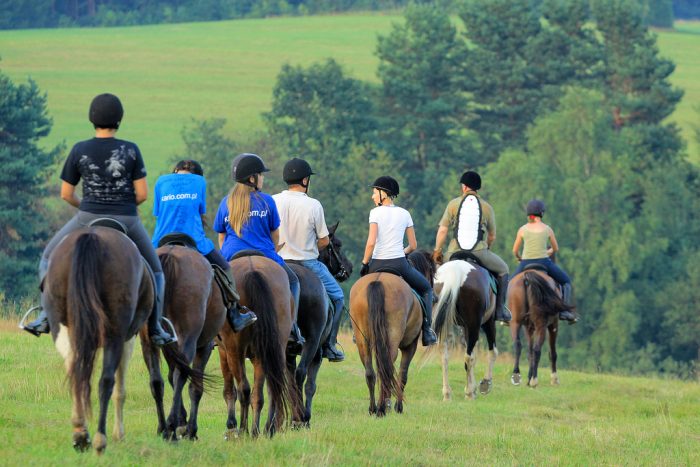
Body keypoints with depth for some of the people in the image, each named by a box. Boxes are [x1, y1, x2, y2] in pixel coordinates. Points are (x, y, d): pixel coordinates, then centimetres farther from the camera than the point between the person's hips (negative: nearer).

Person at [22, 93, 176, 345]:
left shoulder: (79, 150, -5)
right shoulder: (131, 150, -6)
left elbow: (66, 194, 1)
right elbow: (142, 194, -6)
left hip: (88, 219, 0)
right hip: (127, 220, 0)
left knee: (49, 258, 22)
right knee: (155, 272, 22)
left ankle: (47, 316, 7)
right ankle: (155, 329, 14)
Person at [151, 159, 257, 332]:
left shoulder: (161, 182, 12)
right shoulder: (199, 181, 10)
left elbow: (158, 214, 12)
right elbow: (201, 214, 14)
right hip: (193, 243, -1)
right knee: (224, 268, 18)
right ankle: (234, 315, 17)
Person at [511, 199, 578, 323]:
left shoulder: (522, 230, 0)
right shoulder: (547, 229, 0)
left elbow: (515, 251, 7)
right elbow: (556, 249, 13)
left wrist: (519, 257, 31)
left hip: (525, 264, 1)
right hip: (544, 262, -1)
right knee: (566, 281, 20)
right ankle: (565, 311, 5)